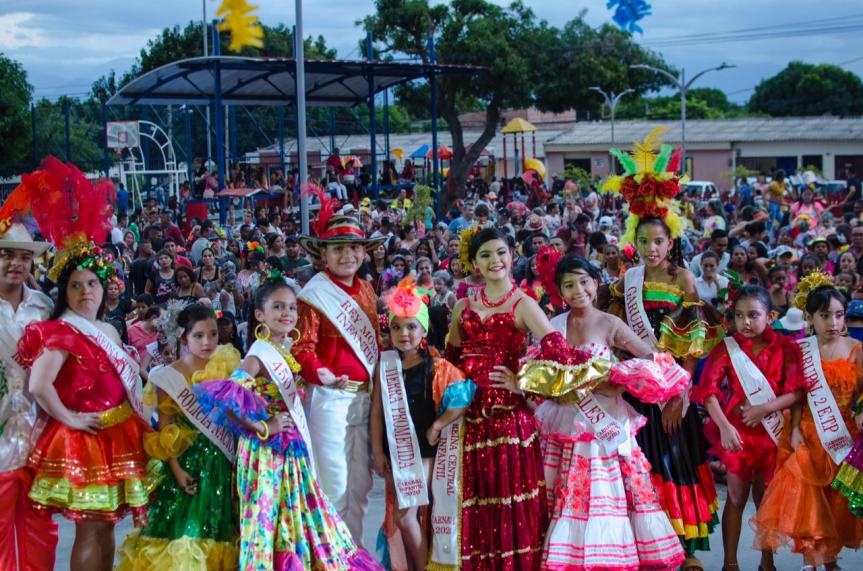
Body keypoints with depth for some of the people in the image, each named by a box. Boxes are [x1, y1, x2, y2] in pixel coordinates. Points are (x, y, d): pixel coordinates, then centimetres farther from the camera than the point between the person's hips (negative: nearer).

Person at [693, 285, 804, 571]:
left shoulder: (785, 347, -2)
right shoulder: (726, 348, -4)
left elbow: (796, 391, -9)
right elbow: (708, 390, -13)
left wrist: (764, 409, -21)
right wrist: (723, 426, -25)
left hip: (772, 429, 1)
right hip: (737, 430, -1)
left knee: (766, 496, 12)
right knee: (737, 496, 3)